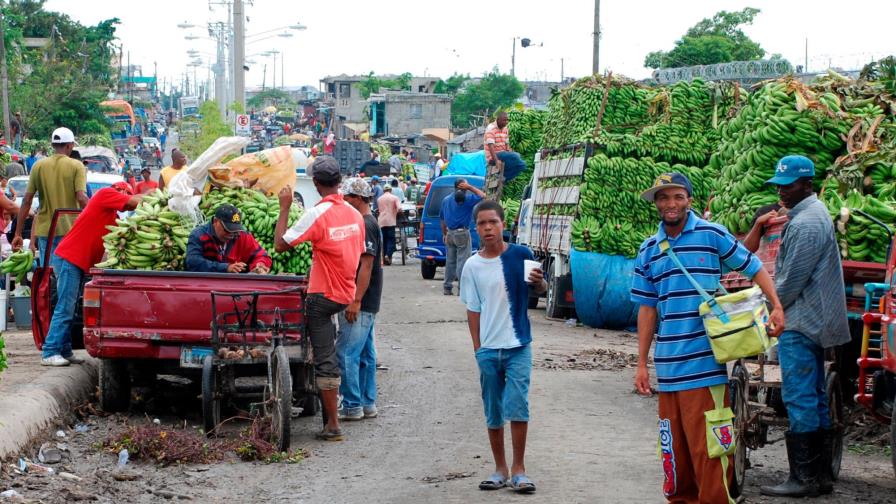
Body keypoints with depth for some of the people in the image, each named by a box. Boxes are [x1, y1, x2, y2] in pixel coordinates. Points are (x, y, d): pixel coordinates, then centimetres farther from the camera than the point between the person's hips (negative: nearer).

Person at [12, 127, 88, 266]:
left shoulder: (39, 166, 5)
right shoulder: (76, 166, -3)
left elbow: (27, 201, 4)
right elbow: (82, 198, -13)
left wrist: (18, 233, 7)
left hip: (45, 229, 2)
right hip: (70, 229, -2)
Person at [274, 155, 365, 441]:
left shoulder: (318, 214, -18)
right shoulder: (355, 214, 4)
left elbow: (281, 244, -15)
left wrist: (284, 208, -5)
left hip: (323, 296, -7)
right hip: (345, 295, 7)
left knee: (325, 360, -4)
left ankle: (333, 425, -3)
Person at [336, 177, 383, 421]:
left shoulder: (366, 226, -15)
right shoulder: (368, 223, 16)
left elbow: (367, 265, -21)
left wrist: (356, 301, -23)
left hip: (360, 303, -10)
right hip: (367, 304, 10)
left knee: (347, 353, -8)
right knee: (365, 353, 13)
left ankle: (352, 406, -5)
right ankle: (368, 403, 18)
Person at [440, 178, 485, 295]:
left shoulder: (446, 200, 12)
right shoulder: (466, 199, -10)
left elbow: (442, 219, 17)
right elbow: (482, 196, -9)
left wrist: (444, 234, 23)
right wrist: (469, 188, -5)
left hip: (450, 233, 7)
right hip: (462, 233, -6)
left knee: (450, 261, 12)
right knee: (463, 261, -4)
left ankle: (447, 287, 14)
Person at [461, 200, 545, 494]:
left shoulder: (521, 255, -3)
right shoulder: (472, 266, 1)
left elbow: (541, 289, 8)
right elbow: (473, 310, 6)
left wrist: (539, 282, -15)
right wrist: (477, 349, 2)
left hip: (518, 347, -2)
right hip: (488, 349, 2)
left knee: (518, 407, -8)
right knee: (493, 412, 9)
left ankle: (518, 470, 4)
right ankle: (500, 470, 21)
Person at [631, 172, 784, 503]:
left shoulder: (712, 235, -1)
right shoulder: (649, 250, 12)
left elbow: (754, 268, 5)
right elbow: (647, 308, 14)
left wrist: (777, 307, -10)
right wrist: (642, 363, 12)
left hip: (707, 361, -5)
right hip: (668, 364, 5)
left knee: (707, 445, -8)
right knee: (674, 445, 10)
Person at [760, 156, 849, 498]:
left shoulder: (806, 224, -18)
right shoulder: (813, 214, 16)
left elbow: (792, 281, -18)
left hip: (800, 323, -11)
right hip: (813, 322, 11)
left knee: (799, 398, -9)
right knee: (815, 398, 12)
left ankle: (804, 479, -7)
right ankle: (821, 475, 17)